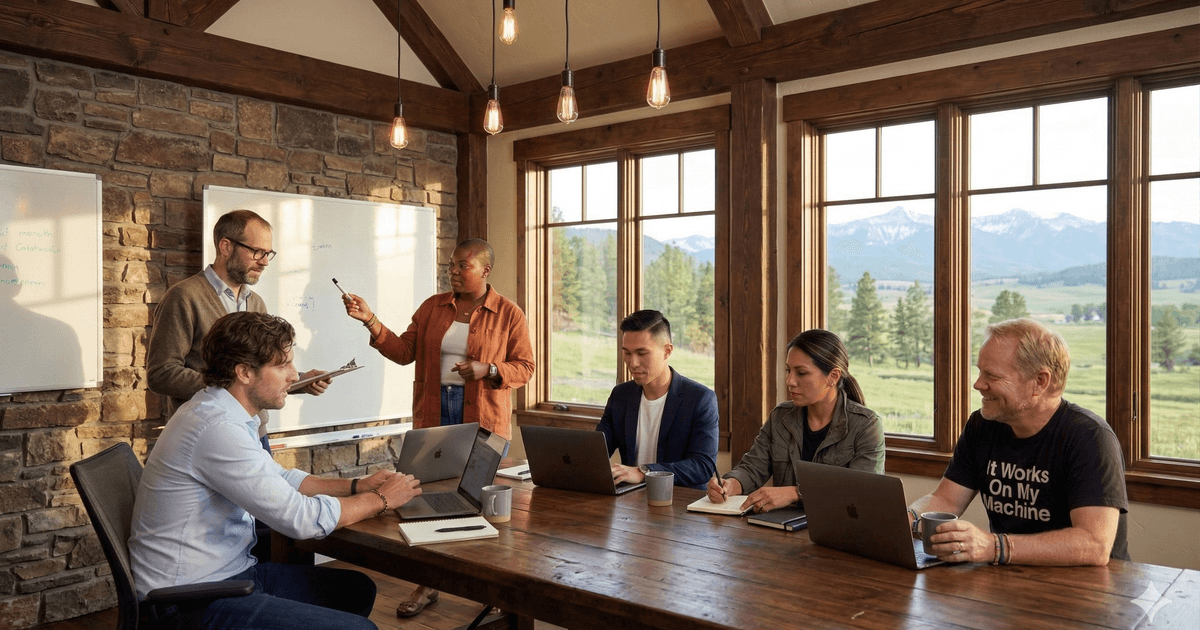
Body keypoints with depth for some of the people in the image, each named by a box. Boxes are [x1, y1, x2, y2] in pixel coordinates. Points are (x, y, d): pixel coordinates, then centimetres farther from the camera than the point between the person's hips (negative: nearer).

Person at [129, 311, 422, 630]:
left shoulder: (222, 412, 7)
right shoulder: (217, 428, -25)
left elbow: (282, 479, 19)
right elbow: (299, 517, -26)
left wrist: (357, 486, 6)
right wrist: (381, 499, -11)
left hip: (232, 572, 10)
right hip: (193, 601, -10)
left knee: (358, 589, 14)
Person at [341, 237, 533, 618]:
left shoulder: (509, 314, -1)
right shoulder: (433, 307, 10)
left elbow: (525, 368, -2)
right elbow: (404, 351, 6)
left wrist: (487, 369, -19)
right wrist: (370, 321, -4)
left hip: (482, 420, -3)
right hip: (433, 415, 4)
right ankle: (426, 586, 19)